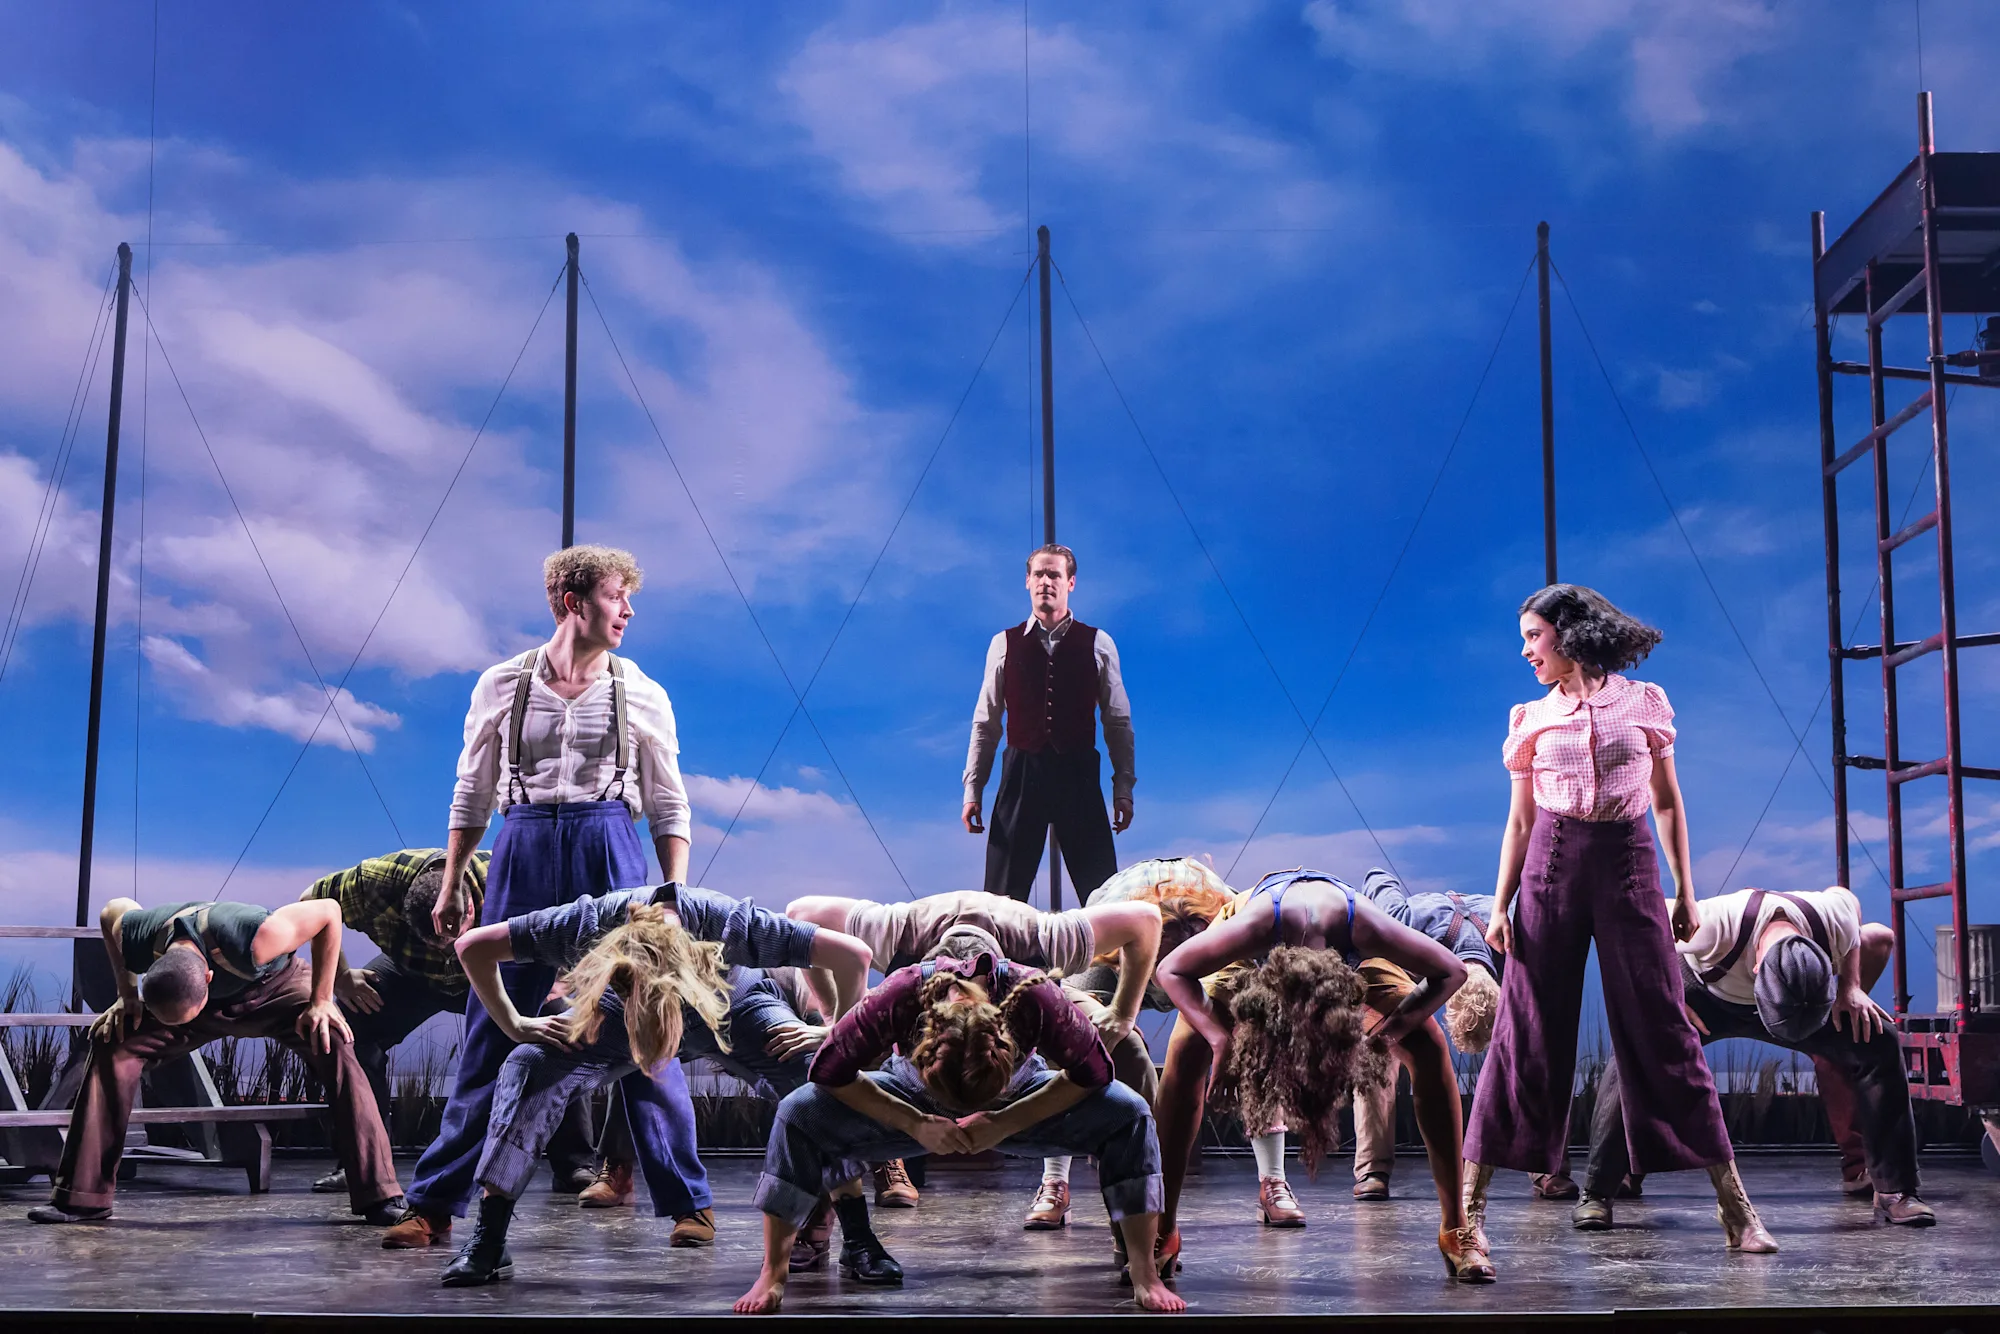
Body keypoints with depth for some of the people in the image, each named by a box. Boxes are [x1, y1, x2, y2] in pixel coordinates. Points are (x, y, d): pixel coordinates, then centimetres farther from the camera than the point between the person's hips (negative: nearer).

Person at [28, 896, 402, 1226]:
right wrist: (127, 996, -7)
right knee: (110, 1042, -13)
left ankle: (378, 1195, -25)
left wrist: (320, 1001, -26)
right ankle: (83, 1197, -2)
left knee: (334, 1043, -30)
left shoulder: (252, 943, -47)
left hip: (275, 986, -3)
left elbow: (328, 912, -32)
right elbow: (113, 908, -6)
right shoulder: (137, 941, -32)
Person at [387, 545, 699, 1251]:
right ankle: (434, 1206, 13)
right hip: (524, 854, 0)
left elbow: (670, 808, 7)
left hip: (611, 855, 0)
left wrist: (676, 896, -2)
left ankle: (689, 1202, 11)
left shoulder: (643, 695, 4)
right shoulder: (503, 684, 4)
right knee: (492, 1030, 3)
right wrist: (451, 887, 9)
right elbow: (472, 794, 11)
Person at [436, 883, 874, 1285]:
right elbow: (472, 946, -26)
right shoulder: (589, 924, -39)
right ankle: (488, 1242, -19)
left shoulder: (730, 925, -43)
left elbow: (854, 955, -37)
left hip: (723, 1007, -1)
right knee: (530, 1065, -25)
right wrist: (516, 1027, -25)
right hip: (620, 1014, 1)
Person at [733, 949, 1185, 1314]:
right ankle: (773, 1274, -12)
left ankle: (1144, 1275, -12)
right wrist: (915, 1125, -31)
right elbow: (830, 1073, -26)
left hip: (1021, 1099, 0)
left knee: (1128, 1114, -24)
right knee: (799, 1114, -24)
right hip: (916, 1102, 0)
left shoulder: (1033, 996, -38)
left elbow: (1091, 1072, -24)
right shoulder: (899, 995, -38)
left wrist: (1006, 1124, -31)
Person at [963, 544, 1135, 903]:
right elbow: (986, 722, 6)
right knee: (1003, 897, 3)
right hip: (1020, 774, 1)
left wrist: (1123, 788, -1)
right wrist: (972, 789, 2)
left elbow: (1118, 721, 4)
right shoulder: (1004, 644, 6)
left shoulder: (1098, 644, 4)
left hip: (1079, 773, 0)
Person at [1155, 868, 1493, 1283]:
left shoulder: (1365, 926, -44)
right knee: (1186, 1052, -20)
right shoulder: (1253, 925, -45)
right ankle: (1162, 1232, -10)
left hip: (1351, 948, 1)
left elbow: (1453, 972, -28)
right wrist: (1218, 1037, -42)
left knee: (1429, 1048, -18)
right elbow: (1171, 969, -30)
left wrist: (1389, 1031, -38)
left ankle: (1455, 1229, -7)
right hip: (1259, 948, 0)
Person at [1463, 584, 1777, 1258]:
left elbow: (1667, 803, 11)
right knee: (1528, 1027, -1)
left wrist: (1685, 891, 6)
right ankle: (1470, 1199, 2)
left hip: (1629, 864, -1)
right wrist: (1500, 904, 2)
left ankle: (1735, 1204, 4)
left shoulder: (1644, 703, 7)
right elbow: (1520, 822, 10)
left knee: (1662, 1026, -2)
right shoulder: (1532, 719, 9)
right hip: (1553, 863, 1)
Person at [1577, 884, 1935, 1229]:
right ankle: (1596, 1194, -18)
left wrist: (1850, 987, -10)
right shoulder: (1713, 924, -45)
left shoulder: (1835, 922, -33)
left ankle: (1895, 1192, -2)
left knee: (1880, 1042, -16)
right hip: (1704, 992, -3)